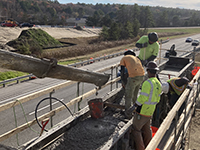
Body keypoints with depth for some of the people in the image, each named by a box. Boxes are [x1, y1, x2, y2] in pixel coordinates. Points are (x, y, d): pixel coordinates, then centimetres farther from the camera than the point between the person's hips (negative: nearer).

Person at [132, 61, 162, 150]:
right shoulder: (158, 84, 5)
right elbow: (157, 99, 11)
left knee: (136, 130, 5)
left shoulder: (147, 83, -21)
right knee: (147, 130, 22)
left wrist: (136, 104, -9)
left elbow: (143, 97, -24)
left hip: (142, 111, -8)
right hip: (150, 112, 8)